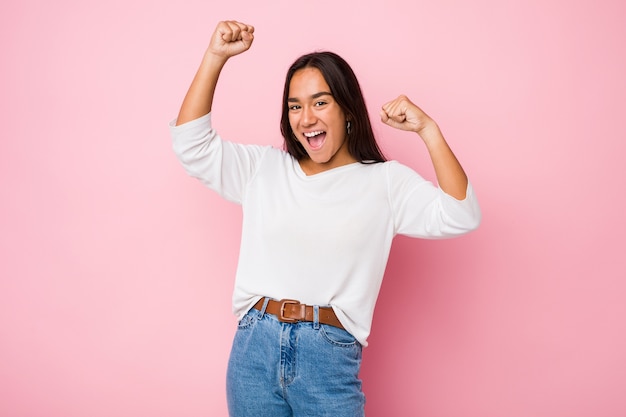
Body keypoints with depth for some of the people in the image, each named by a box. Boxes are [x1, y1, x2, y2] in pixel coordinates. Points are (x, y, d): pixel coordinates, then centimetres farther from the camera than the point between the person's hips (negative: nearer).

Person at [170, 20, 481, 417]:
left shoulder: (385, 181, 1)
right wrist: (215, 56, -2)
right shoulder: (264, 168, 9)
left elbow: (460, 217, -9)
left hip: (330, 357, -2)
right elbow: (191, 142, 5)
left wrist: (428, 130, -16)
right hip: (253, 349, 3)